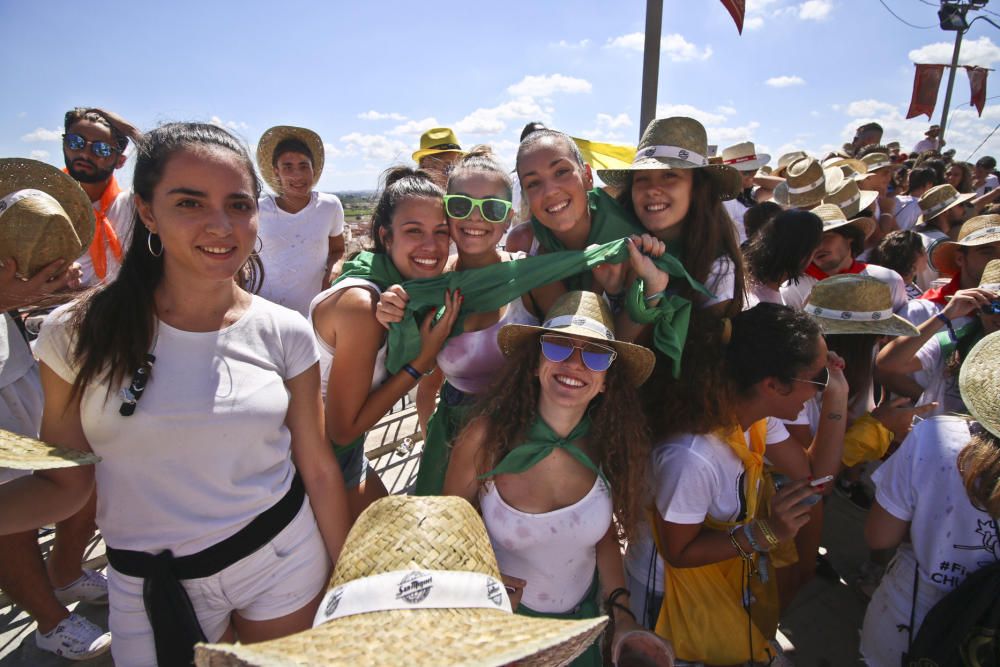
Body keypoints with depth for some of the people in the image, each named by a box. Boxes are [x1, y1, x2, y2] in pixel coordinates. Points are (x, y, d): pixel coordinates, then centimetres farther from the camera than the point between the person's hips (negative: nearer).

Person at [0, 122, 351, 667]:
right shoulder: (79, 335, -11)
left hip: (284, 564, 1)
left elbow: (319, 470, -5)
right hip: (151, 591, 0)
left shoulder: (286, 335, -10)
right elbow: (64, 484, -3)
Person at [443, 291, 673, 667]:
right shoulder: (486, 437, -25)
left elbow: (605, 538, -1)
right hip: (502, 623, -2)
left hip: (584, 619, 3)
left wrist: (623, 619, -9)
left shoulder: (610, 445, -16)